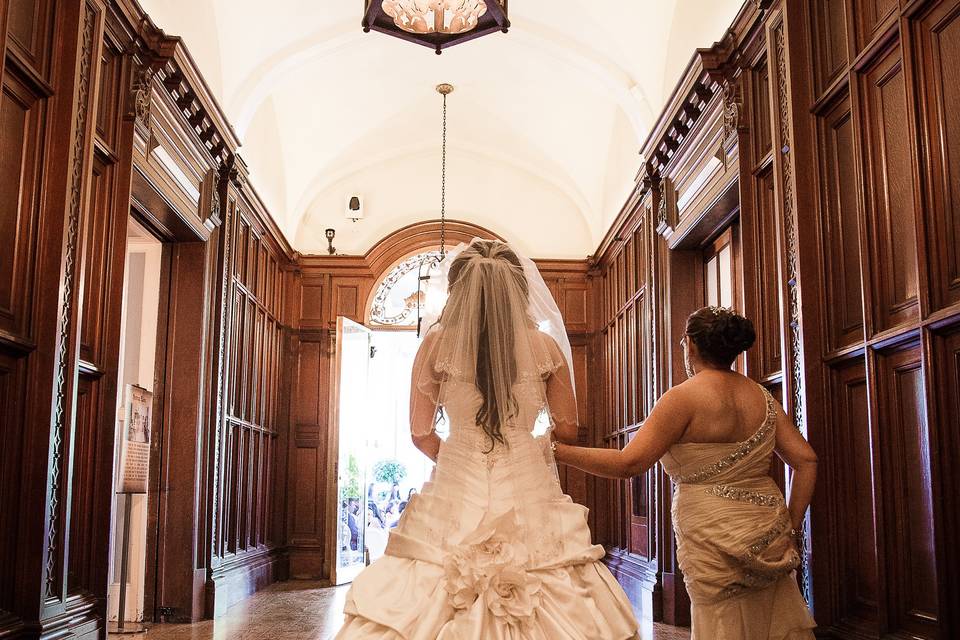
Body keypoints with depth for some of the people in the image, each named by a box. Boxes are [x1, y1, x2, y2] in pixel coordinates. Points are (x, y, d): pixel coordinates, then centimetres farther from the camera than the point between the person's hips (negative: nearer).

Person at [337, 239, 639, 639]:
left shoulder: (437, 342, -2)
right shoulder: (546, 344, -1)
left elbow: (421, 434, 5)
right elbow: (568, 431, 5)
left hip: (456, 494, 0)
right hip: (530, 493, 1)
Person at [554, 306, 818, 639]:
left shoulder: (685, 397, -12)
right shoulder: (763, 398, 7)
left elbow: (628, 463, -17)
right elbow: (806, 460, 4)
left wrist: (555, 449, -12)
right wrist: (791, 528, 9)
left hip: (717, 545, -6)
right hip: (770, 540, 6)